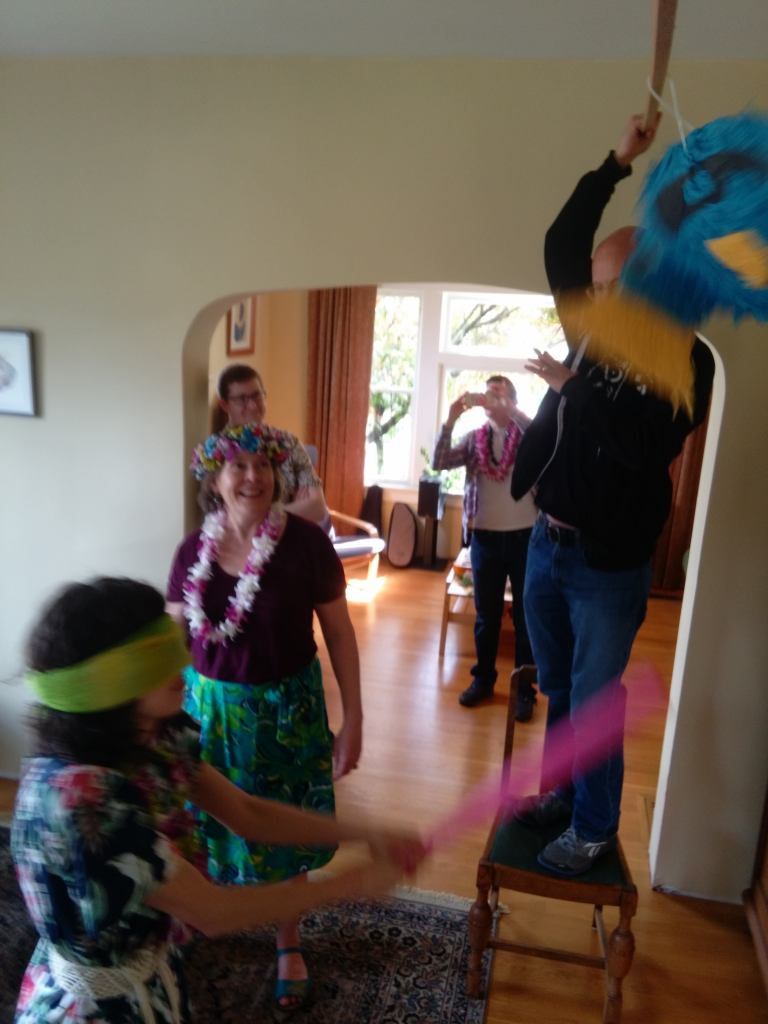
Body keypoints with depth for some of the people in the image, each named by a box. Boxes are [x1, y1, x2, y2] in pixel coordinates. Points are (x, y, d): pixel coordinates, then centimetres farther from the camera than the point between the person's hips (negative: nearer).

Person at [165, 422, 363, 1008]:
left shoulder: (307, 542, -15)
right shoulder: (193, 552, -7)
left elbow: (339, 632, -8)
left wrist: (353, 719, -8)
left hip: (287, 707, -2)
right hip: (211, 706, 2)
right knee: (209, 823, 19)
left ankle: (289, 942, 42)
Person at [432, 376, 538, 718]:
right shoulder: (474, 438, 6)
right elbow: (439, 463, -7)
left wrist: (506, 409, -31)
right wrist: (450, 420, -19)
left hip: (524, 537, -2)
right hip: (485, 537, 2)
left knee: (525, 615, 8)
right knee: (486, 614, 14)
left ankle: (525, 689, 20)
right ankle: (483, 679, 30)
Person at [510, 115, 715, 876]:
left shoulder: (686, 359, -10)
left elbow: (648, 448, -23)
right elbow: (560, 244, 14)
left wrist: (577, 387, -19)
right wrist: (616, 163, 9)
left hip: (608, 563, -6)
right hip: (547, 544, 6)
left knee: (592, 700, 4)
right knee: (556, 689, 18)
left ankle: (594, 830, 22)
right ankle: (559, 793, 36)